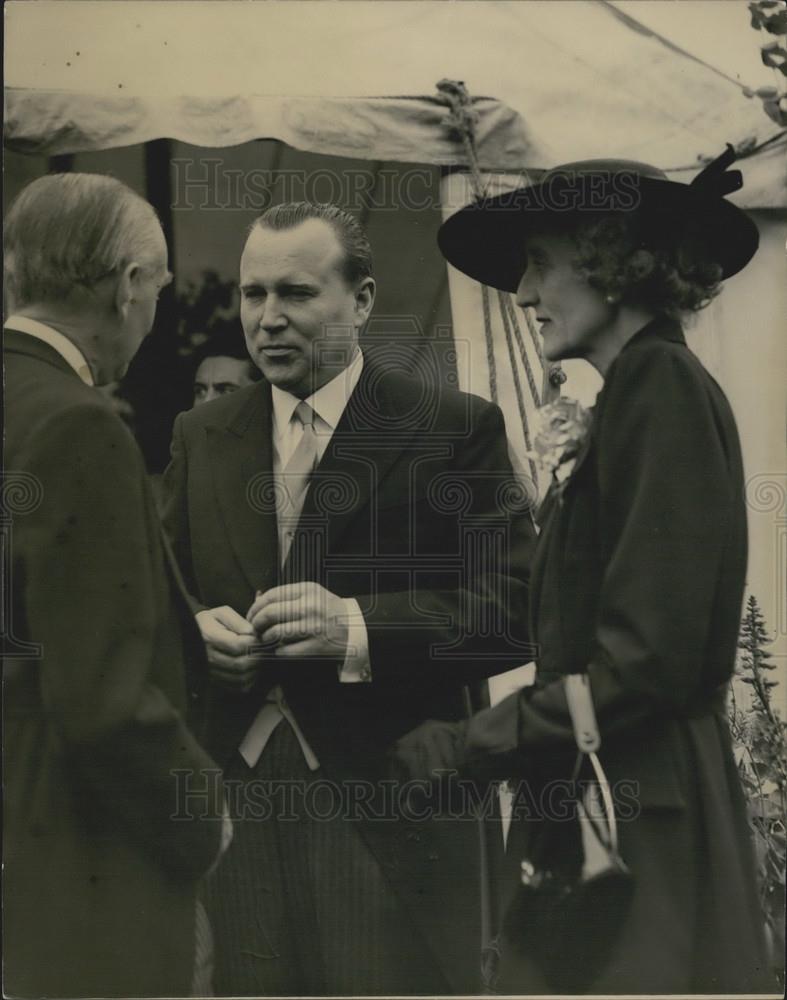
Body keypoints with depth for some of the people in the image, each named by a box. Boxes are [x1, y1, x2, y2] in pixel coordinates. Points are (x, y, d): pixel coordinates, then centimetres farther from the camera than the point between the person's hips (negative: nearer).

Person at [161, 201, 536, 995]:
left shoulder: (455, 428, -1)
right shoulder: (199, 437, 14)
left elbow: (514, 608, -9)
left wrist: (360, 628, -21)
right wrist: (193, 630, -7)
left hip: (390, 820, -3)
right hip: (232, 804, 4)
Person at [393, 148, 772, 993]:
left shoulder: (662, 387, -14)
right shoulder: (630, 394, 12)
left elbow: (650, 657, -19)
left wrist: (471, 746, -12)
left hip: (639, 823, -8)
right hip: (594, 805, 8)